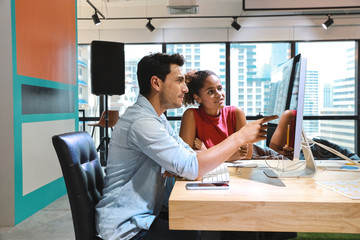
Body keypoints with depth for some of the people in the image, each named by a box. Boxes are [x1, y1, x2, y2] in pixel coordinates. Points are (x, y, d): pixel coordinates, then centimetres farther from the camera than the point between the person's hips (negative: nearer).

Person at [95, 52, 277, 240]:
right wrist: (241, 136, -22)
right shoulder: (141, 122, -25)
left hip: (143, 216, 9)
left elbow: (188, 154, 7)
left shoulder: (157, 117, 9)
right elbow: (192, 168, -29)